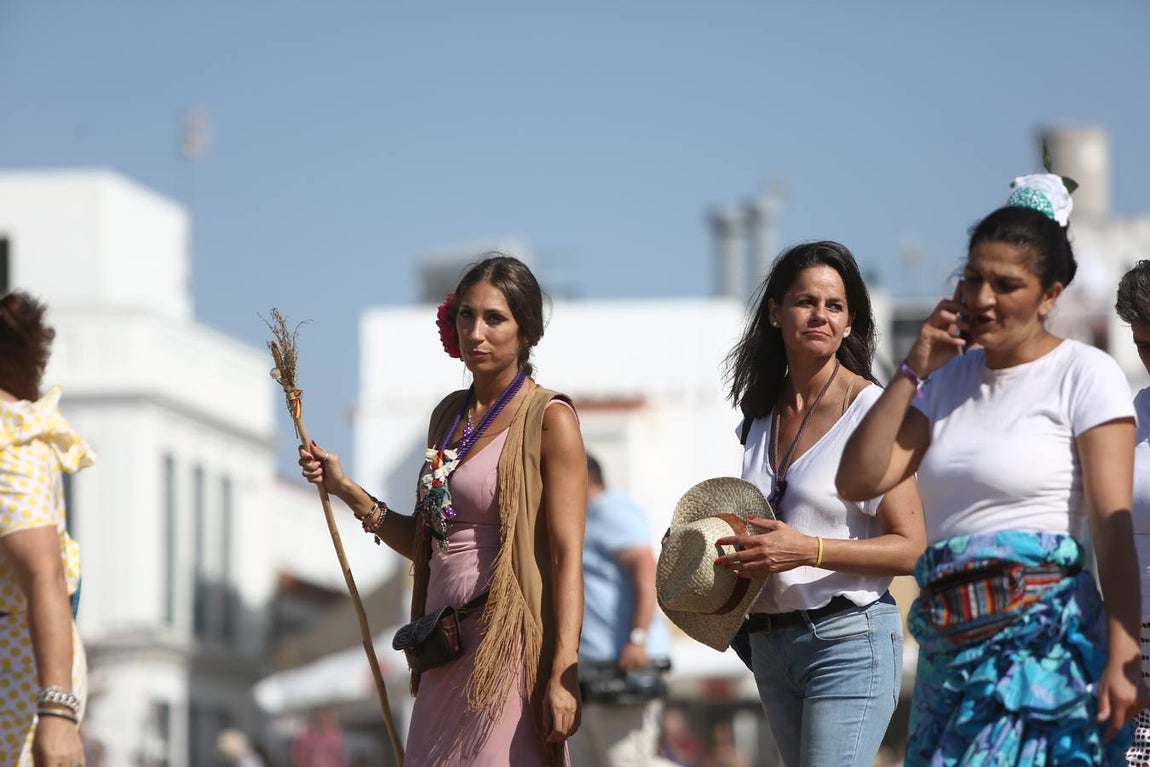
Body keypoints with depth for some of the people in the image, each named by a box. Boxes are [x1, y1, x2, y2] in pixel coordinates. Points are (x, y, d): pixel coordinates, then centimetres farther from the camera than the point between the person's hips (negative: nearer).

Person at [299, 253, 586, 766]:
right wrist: (344, 489, 12)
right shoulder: (450, 415, 16)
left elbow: (567, 557, -12)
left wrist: (563, 675, -21)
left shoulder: (547, 420, -6)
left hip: (507, 645, -7)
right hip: (446, 654, 7)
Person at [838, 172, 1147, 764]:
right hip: (950, 644, 6)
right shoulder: (950, 378, 16)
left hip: (1043, 641, -6)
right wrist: (913, 371, 3)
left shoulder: (1084, 375, -2)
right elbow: (858, 481, 8)